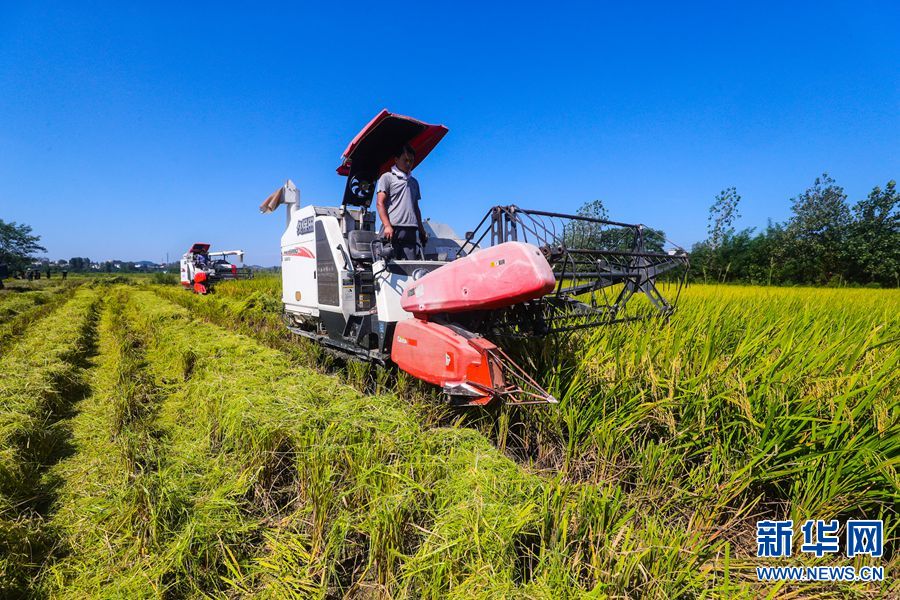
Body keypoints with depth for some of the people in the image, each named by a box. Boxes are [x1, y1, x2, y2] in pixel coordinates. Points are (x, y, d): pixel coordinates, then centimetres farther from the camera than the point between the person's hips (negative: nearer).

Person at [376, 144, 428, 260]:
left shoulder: (414, 182, 27)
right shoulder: (387, 177, 8)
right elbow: (380, 203, -1)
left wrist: (422, 230, 21)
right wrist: (387, 226, -14)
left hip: (410, 230, 5)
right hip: (392, 229, -5)